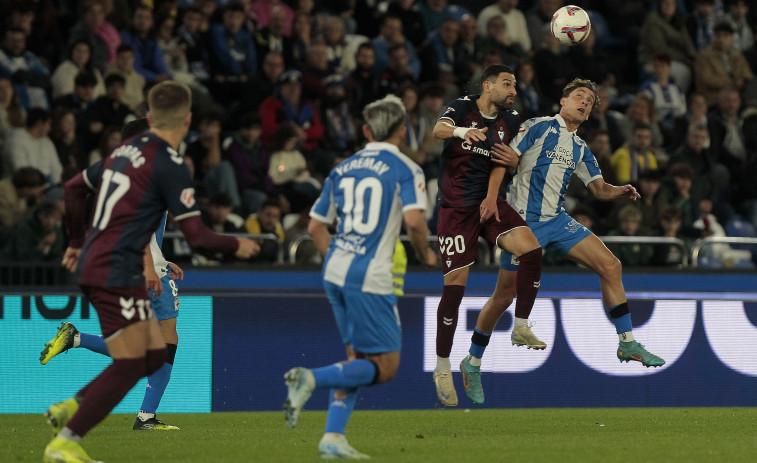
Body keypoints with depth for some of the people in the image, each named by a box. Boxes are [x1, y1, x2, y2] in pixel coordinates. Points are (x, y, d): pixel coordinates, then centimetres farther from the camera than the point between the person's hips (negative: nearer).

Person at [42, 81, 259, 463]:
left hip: (93, 263, 9)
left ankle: (69, 409, 12)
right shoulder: (170, 166, -12)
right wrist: (237, 246, 4)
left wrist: (77, 241, 33)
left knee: (155, 353, 12)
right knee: (128, 366, -7)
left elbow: (74, 188, 23)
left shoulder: (127, 151, 13)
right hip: (116, 272, -9)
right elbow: (197, 236, -13)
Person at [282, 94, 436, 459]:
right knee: (385, 367, -2)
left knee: (357, 359, 17)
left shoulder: (343, 168, 15)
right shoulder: (405, 169, -4)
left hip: (335, 274, 7)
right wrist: (426, 255, 1)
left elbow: (316, 226, 18)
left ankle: (333, 437, 7)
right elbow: (414, 221, -18)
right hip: (370, 278, -7)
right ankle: (311, 378, -21)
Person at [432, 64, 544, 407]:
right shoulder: (463, 108, -4)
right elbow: (438, 130, -23)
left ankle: (521, 327, -6)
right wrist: (461, 131, -46)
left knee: (531, 250, -20)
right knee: (455, 285, -9)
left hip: (488, 204, 4)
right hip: (455, 207, -4)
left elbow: (501, 161, 3)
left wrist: (492, 197, -13)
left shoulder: (510, 122, 10)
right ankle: (442, 367, 3)